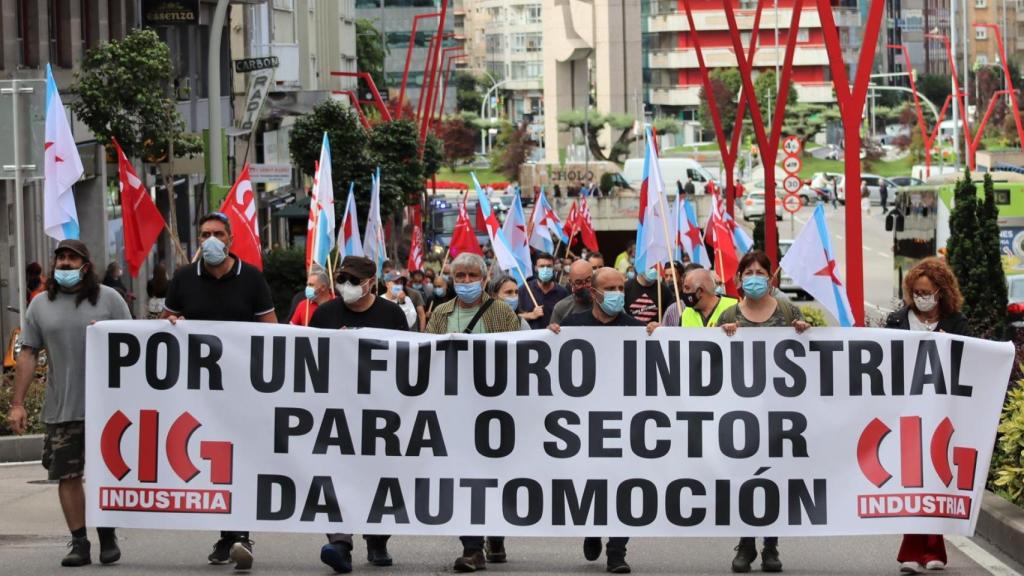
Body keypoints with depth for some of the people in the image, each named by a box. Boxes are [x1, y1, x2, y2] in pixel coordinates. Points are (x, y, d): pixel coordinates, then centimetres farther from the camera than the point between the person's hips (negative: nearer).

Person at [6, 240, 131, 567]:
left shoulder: (108, 299, 3)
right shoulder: (40, 306, 9)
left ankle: (107, 537, 18)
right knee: (67, 475, 2)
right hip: (60, 410, 2)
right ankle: (79, 543, 9)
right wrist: (17, 403, 3)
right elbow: (28, 355, 8)